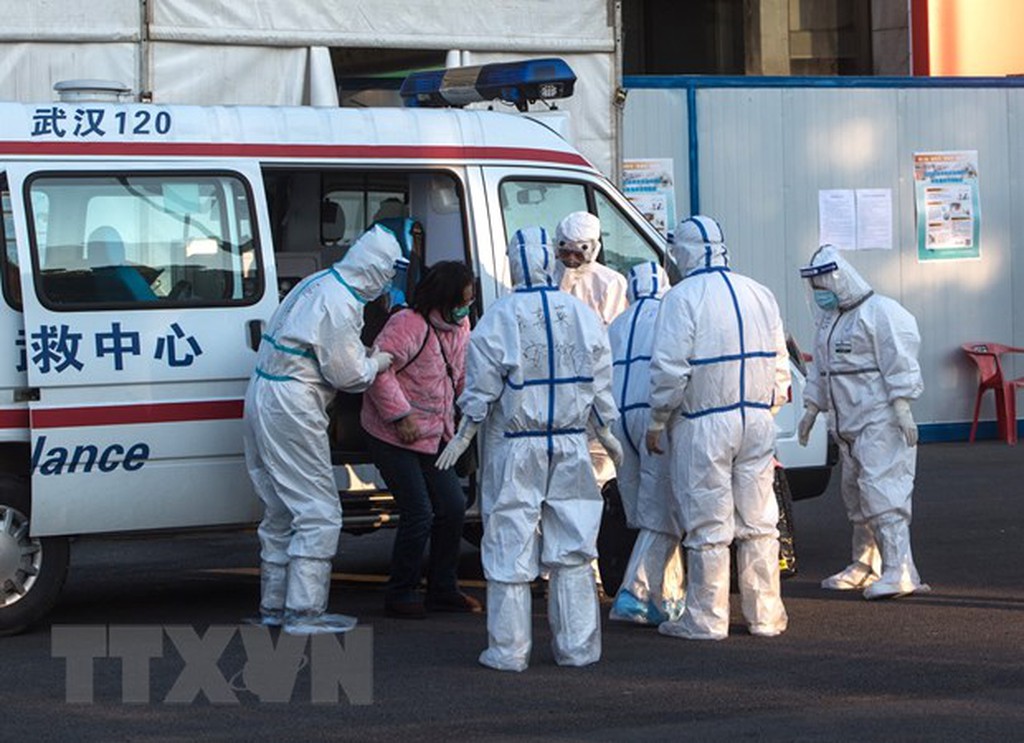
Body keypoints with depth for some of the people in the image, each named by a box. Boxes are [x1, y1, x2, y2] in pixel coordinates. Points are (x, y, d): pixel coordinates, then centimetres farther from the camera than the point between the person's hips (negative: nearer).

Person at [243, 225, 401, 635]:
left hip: (263, 399, 10)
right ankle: (303, 611, -6)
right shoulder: (340, 304, -18)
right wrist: (378, 362, 5)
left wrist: (363, 357, 11)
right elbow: (348, 375, -13)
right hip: (291, 409, -10)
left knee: (281, 510, 17)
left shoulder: (317, 283, 13)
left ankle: (274, 605, 22)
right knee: (319, 512, -5)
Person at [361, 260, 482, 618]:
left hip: (434, 436, 8)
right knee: (419, 514, -10)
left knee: (453, 507, 7)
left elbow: (463, 374, 19)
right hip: (393, 436, -8)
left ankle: (443, 589, 21)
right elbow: (379, 370, -25)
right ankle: (401, 594, 5)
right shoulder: (409, 324, -21)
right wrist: (401, 416, -26)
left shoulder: (460, 326, 6)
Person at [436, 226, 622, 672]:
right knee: (572, 550, 10)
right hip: (571, 445, 3)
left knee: (510, 551, 3)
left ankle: (508, 650, 4)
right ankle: (576, 647, 13)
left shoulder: (501, 317, -10)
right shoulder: (581, 313, 2)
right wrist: (606, 434, 22)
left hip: (518, 447, -3)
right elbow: (600, 384, 9)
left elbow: (482, 388, -6)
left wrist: (463, 437, 5)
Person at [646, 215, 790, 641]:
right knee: (759, 522, 12)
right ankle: (765, 615, 17)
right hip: (756, 422, 6)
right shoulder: (759, 294, 9)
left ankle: (706, 619, 5)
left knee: (708, 526, 0)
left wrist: (657, 422, -4)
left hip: (703, 426, -6)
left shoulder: (683, 297, -11)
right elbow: (779, 365, 13)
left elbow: (670, 368, -15)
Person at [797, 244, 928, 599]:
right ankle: (866, 566, 25)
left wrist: (902, 410, -21)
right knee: (855, 493, 14)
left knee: (881, 489, -17)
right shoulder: (828, 318, 18)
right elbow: (821, 368, 26)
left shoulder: (879, 312, -11)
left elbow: (899, 363, -16)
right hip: (847, 424, 10)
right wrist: (811, 409, 23)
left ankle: (899, 570, -22)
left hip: (879, 421, -10)